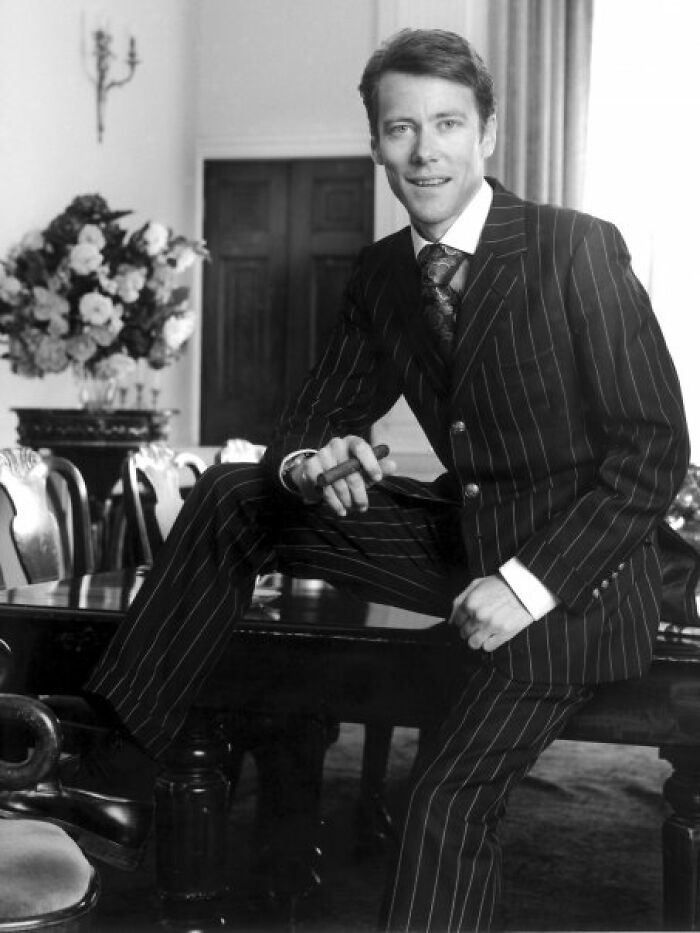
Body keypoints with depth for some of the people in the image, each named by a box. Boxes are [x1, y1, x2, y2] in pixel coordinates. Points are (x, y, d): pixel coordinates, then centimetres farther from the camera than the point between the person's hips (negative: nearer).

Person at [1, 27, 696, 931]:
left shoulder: (579, 252, -17)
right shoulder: (378, 275, 2)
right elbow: (317, 415, 8)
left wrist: (530, 583, -25)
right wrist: (309, 464, -19)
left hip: (571, 572, -6)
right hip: (459, 536, 6)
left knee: (450, 797, -21)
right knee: (231, 499, -2)